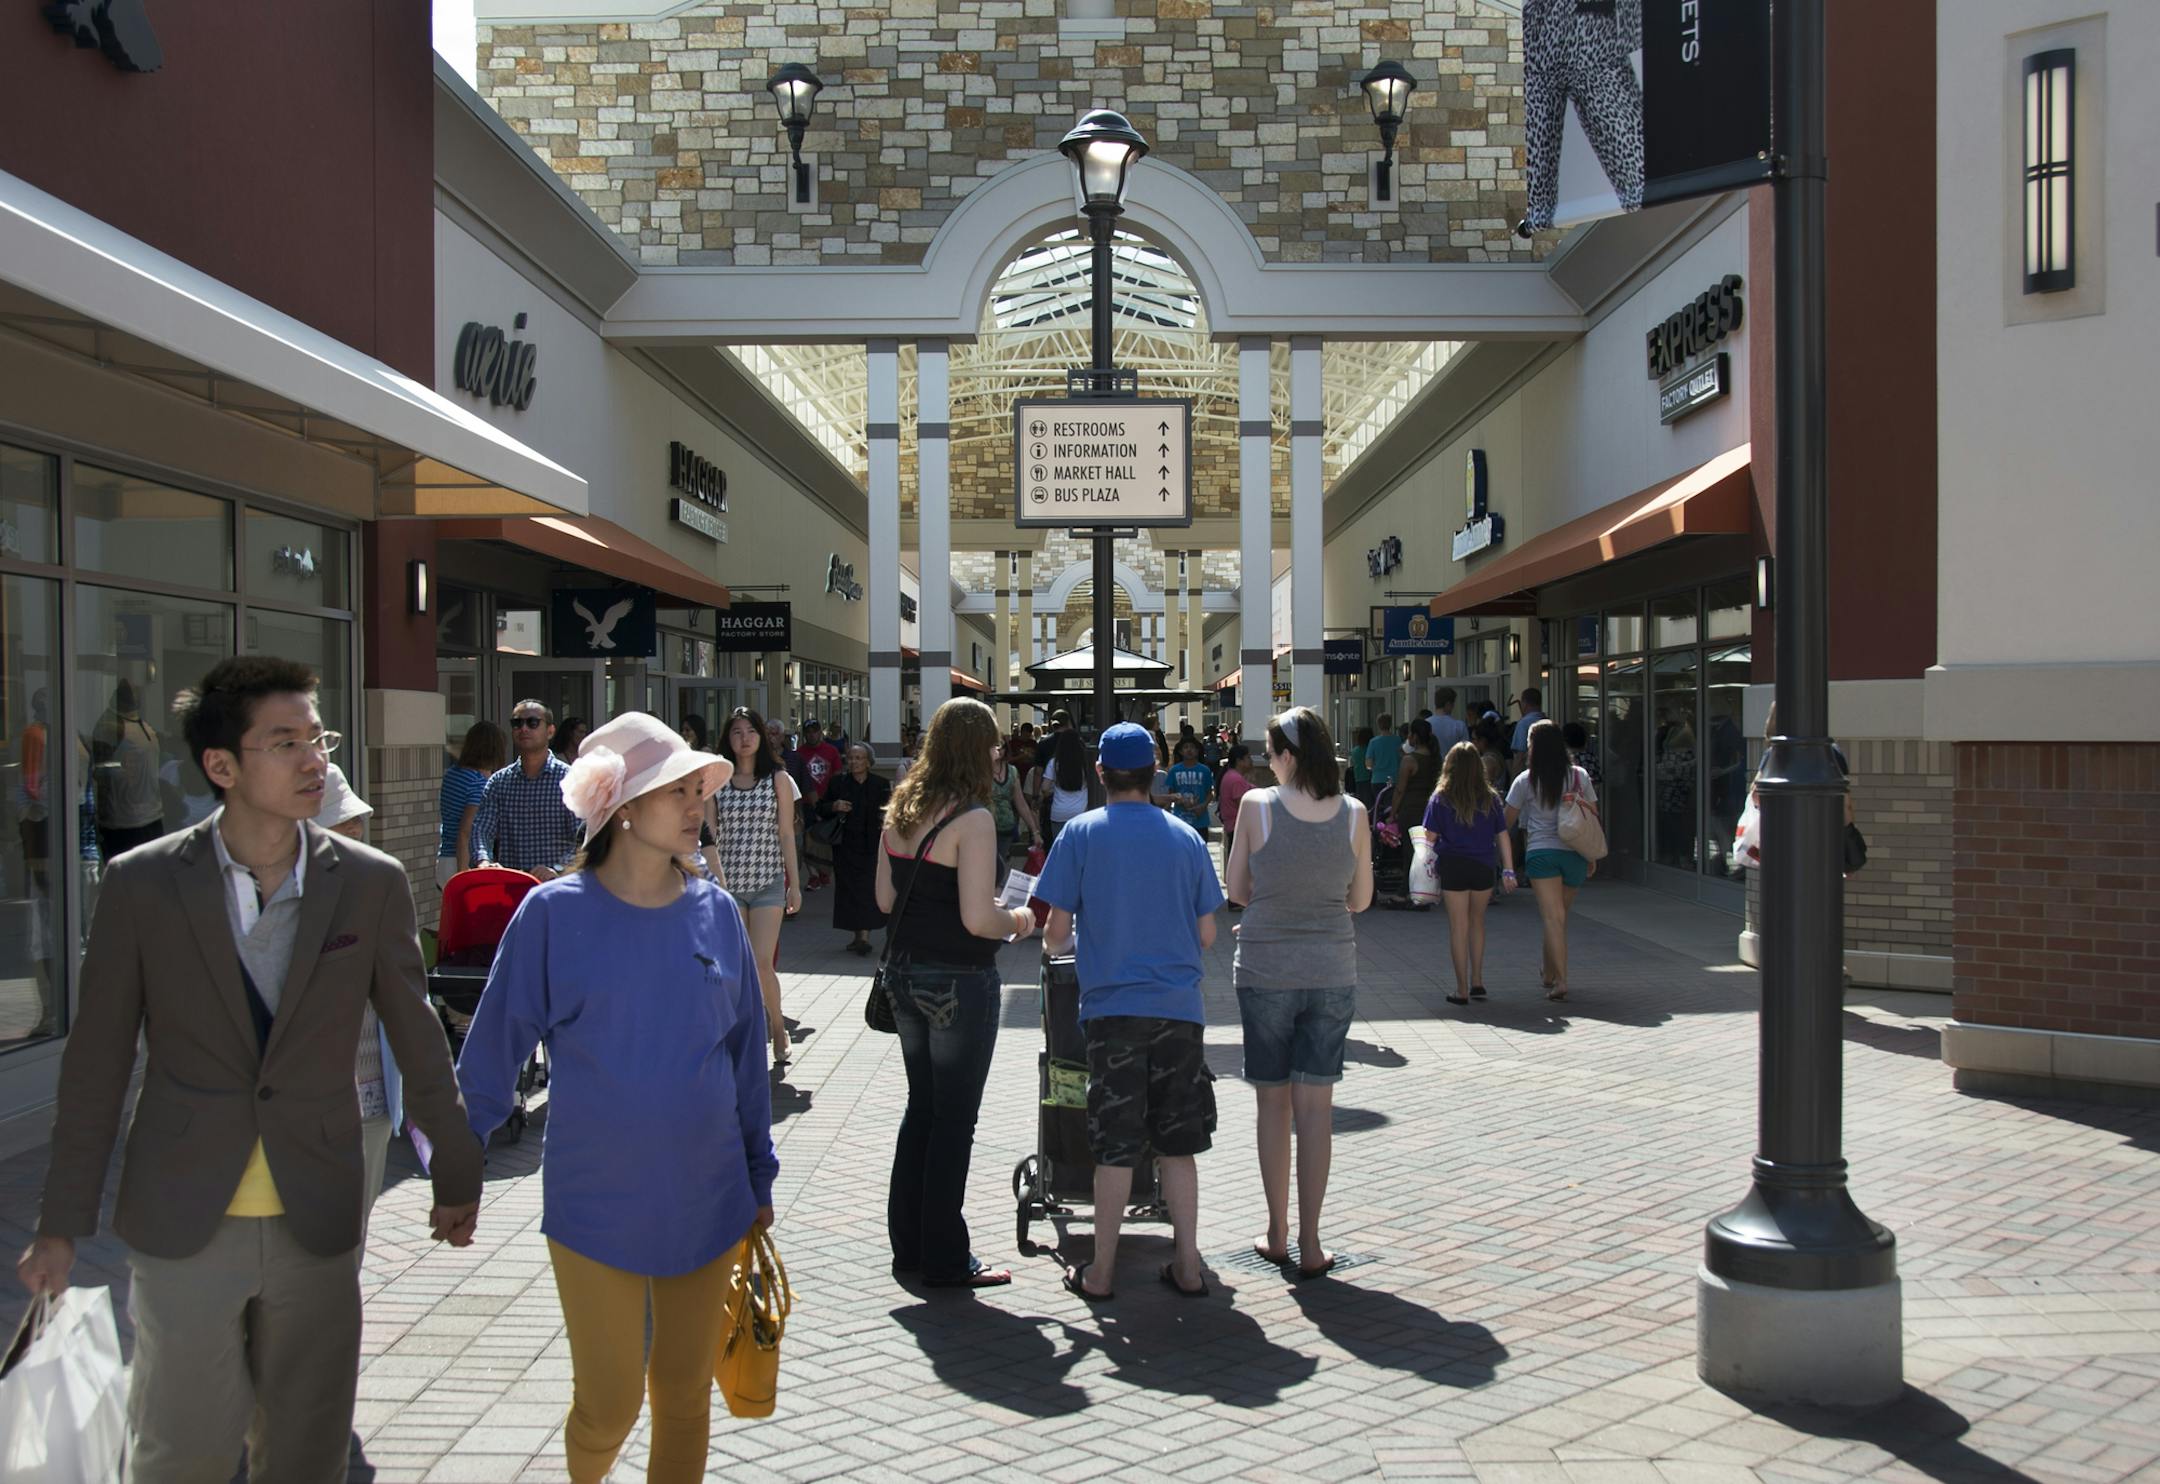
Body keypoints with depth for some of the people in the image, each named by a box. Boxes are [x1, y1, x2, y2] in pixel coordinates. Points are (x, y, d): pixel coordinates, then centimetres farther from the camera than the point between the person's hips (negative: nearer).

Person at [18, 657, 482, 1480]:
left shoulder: (371, 883, -5)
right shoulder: (141, 884, -7)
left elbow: (418, 1040, 4)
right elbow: (96, 1063, -1)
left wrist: (456, 1172, 12)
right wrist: (63, 1223, 2)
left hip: (317, 1223, 1)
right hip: (182, 1225, -1)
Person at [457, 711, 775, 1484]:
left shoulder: (715, 912, -1)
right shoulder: (555, 914, -10)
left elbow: (746, 1051, 7)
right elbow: (493, 1052, -3)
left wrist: (760, 1175, 11)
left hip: (707, 1204, 3)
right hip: (595, 1208, -2)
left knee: (685, 1396, 12)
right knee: (609, 1406, 6)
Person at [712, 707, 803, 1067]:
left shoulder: (778, 778, 2)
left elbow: (786, 834, 3)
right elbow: (709, 835, 5)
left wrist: (795, 883, 1)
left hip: (767, 881, -1)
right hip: (728, 882, 2)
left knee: (763, 964, -8)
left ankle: (777, 1025, 14)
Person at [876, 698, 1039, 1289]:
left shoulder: (900, 808, 5)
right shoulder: (971, 819, -18)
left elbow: (884, 898, 10)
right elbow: (978, 920, -22)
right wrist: (1018, 920, -3)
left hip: (906, 973, 8)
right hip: (959, 982, -7)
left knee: (921, 1107, 19)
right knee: (955, 1118, 5)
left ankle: (907, 1244, 29)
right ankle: (945, 1259, 14)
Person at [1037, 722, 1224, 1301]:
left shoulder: (1081, 833, -3)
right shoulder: (1185, 836, 5)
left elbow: (1056, 932, -3)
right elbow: (1206, 936, 9)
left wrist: (1051, 942, 19)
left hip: (1113, 1006, -2)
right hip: (1180, 1008, 2)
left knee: (1116, 1147, 5)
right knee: (1177, 1143, 12)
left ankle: (1100, 1272, 15)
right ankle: (1187, 1267, 18)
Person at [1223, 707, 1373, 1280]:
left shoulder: (1256, 806, -10)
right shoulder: (1353, 814, -5)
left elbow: (1237, 889, -1)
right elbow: (1361, 899, 5)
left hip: (1265, 970, -1)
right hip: (1332, 974, 1)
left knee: (1273, 1104, 12)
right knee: (1316, 1108, 6)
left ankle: (1278, 1234, 21)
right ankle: (1310, 1245, 9)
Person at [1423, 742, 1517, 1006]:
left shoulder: (1441, 798, -4)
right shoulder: (1490, 798, 2)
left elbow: (1430, 836, -4)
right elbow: (1502, 836, 2)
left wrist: (1429, 863, 12)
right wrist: (1508, 871, 4)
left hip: (1453, 866, -2)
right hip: (1484, 866, 2)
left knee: (1458, 927, 3)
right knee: (1477, 921, 20)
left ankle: (1462, 990, 6)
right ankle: (1477, 982, 22)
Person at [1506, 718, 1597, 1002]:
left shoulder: (1525, 780, -2)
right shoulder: (1579, 776, 4)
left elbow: (1508, 821, 6)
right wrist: (1592, 856, 16)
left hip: (1540, 852, -3)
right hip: (1574, 852, 3)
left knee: (1553, 917, -7)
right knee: (1560, 916, 16)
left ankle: (1560, 980, -16)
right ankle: (1550, 975, 28)